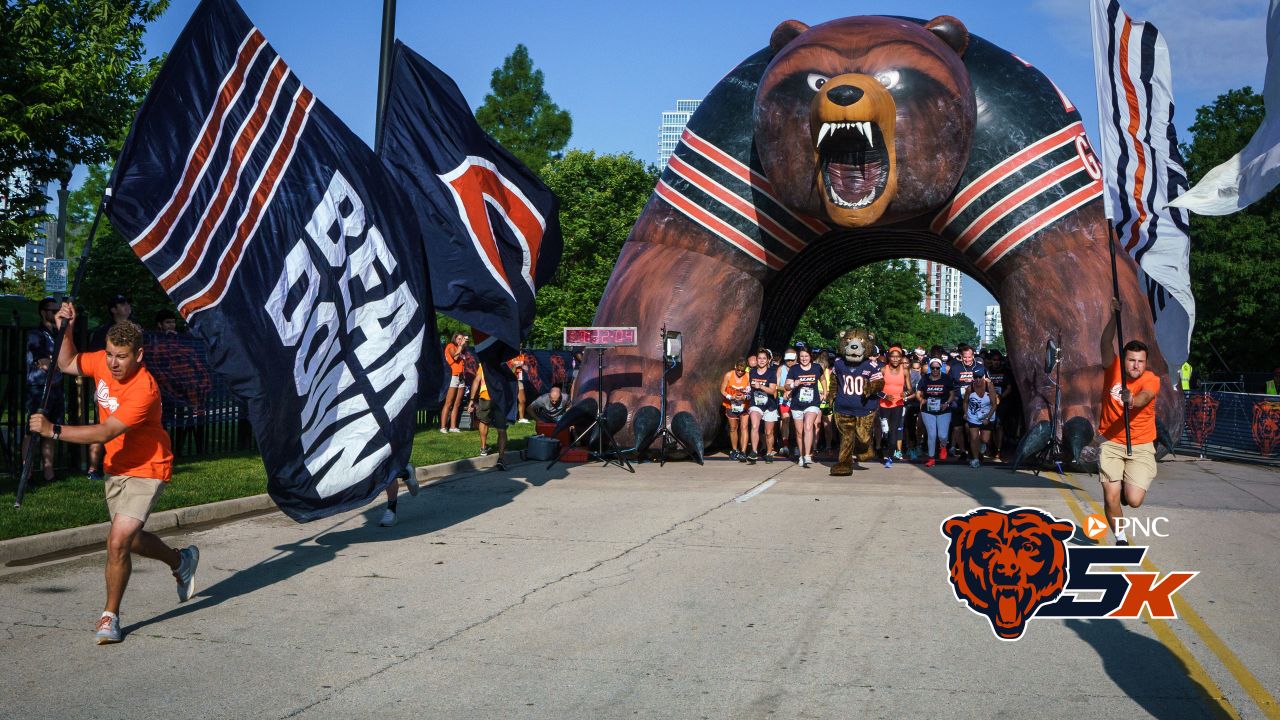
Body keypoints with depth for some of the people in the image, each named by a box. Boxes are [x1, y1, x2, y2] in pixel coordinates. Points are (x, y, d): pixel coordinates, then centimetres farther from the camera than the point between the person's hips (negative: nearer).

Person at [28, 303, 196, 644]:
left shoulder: (144, 389, -30)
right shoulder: (102, 362, -7)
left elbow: (105, 432, -33)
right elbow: (68, 364, 12)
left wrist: (53, 430, -33)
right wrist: (66, 330, -3)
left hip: (146, 470, -8)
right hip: (116, 467, 8)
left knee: (118, 542, -18)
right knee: (130, 539, 21)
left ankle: (110, 616, 1)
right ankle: (181, 561, 49)